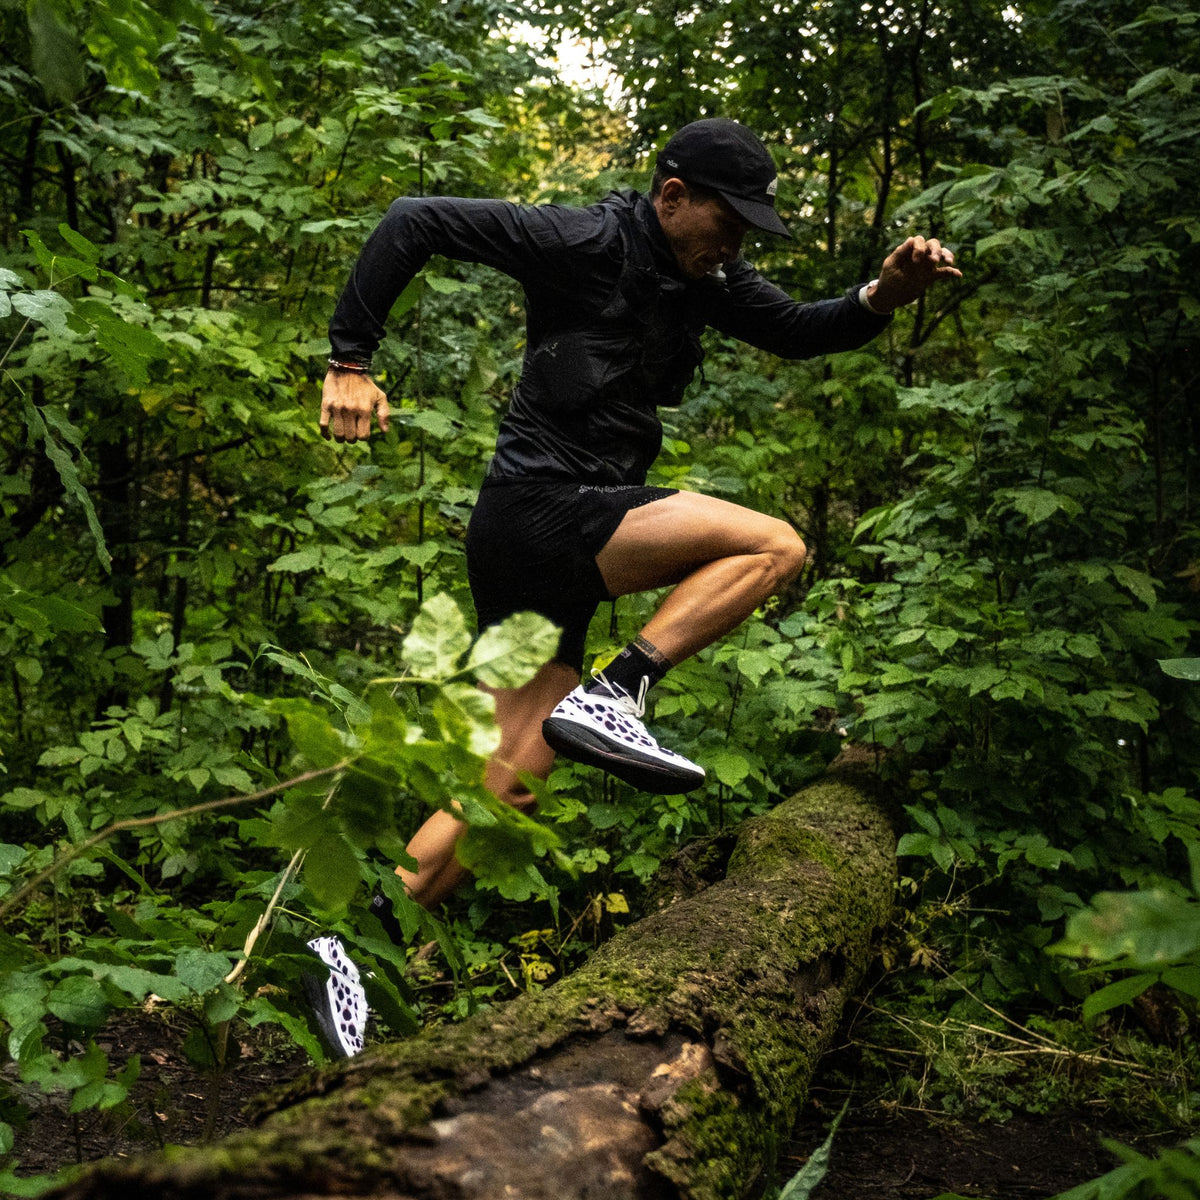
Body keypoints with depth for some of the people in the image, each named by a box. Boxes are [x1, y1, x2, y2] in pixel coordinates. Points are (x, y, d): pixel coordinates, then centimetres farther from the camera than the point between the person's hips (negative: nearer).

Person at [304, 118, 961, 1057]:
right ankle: (609, 697, -15)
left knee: (511, 777, 6)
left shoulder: (705, 273, 14)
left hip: (569, 537, 9)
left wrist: (885, 295, -6)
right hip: (540, 512, -9)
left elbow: (796, 330, 14)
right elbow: (416, 222, -11)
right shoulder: (586, 242, -10)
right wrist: (351, 362, -15)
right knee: (774, 547, -15)